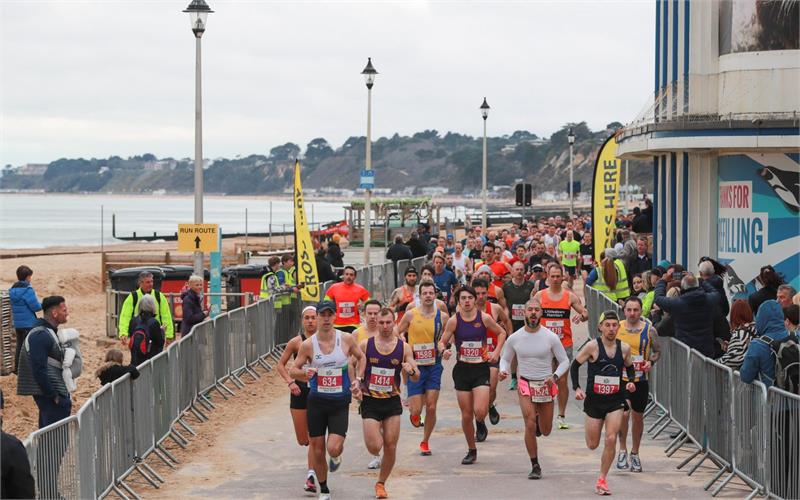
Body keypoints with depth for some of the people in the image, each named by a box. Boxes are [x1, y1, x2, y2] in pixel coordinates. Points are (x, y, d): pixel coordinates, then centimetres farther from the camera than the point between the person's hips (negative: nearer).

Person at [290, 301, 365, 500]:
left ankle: (336, 456, 23)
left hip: (340, 403, -1)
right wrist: (305, 373, -19)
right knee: (317, 451, 5)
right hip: (317, 401, 1)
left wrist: (357, 380, 1)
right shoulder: (308, 345, -5)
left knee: (333, 448, -16)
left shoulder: (347, 339, -4)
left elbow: (361, 358, 14)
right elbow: (292, 371, 2)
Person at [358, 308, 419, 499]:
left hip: (392, 402, 1)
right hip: (370, 402, -1)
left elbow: (416, 378, 2)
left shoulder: (404, 347, -1)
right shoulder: (365, 344, -4)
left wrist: (411, 370, -21)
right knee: (374, 447, -11)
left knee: (391, 446, 2)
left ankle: (381, 483, 21)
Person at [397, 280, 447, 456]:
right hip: (415, 367, -1)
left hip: (434, 366, 1)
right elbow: (396, 334, 5)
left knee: (431, 408, -2)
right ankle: (413, 412, 33)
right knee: (416, 410, -5)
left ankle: (425, 442, 17)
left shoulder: (442, 317, -1)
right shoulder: (411, 315, -6)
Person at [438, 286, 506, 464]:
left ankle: (481, 425, 20)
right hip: (462, 369, 1)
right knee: (466, 415, 5)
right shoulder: (454, 321, -4)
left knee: (480, 411, -18)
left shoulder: (484, 318, -4)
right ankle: (471, 451, 23)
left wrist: (496, 352, 0)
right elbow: (442, 342, 1)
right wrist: (444, 350, -21)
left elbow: (501, 333, 11)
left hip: (481, 369, -1)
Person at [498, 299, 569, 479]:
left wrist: (555, 376, -17)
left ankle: (539, 419, 48)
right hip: (525, 384, -1)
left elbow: (564, 361, 0)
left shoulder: (551, 337, -8)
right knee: (530, 426, -16)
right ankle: (535, 466, -3)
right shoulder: (514, 338, -4)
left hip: (546, 385, 1)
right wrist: (503, 371, -11)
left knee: (546, 431, 10)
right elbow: (505, 359, 11)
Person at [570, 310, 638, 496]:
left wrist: (631, 382, -3)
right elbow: (575, 365, -2)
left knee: (611, 439, -12)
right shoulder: (592, 346, -11)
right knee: (592, 445, 7)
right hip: (594, 400, -1)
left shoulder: (624, 348, -1)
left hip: (616, 400, 1)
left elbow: (630, 367, 17)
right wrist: (577, 388, -14)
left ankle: (602, 479, 3)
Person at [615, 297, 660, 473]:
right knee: (624, 413, -16)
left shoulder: (649, 330, -3)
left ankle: (635, 453, 29)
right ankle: (622, 450, 4)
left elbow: (657, 350, 8)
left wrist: (651, 362, -11)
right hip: (620, 379, -1)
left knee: (638, 417, 11)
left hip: (640, 380, 1)